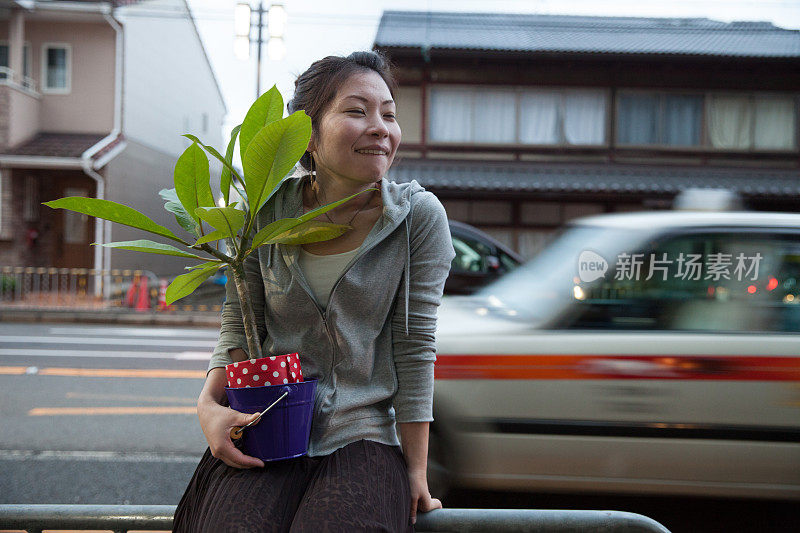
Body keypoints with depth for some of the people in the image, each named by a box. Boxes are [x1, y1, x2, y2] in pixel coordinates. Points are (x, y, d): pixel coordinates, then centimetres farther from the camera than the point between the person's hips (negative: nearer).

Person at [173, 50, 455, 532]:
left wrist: (416, 470, -5)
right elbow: (239, 322, 8)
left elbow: (415, 347, -4)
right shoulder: (266, 211, 0)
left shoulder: (420, 216, -4)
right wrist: (210, 403, -10)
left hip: (364, 434, 0)